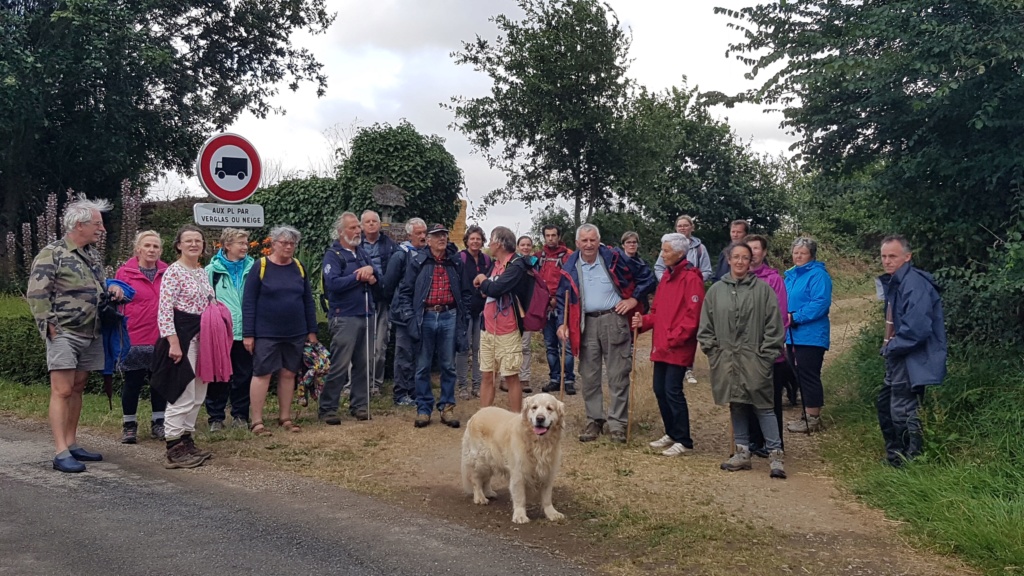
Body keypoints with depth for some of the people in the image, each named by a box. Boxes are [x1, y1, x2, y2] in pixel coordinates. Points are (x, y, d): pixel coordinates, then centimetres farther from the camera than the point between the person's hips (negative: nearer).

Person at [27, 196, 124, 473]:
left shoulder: (94, 255, 14)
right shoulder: (51, 254, -10)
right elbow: (36, 294, -13)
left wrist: (112, 289, 5)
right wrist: (49, 326, -15)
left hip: (92, 335, 8)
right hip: (64, 334, -8)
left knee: (77, 389, 13)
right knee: (62, 391, -8)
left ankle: (71, 444, 21)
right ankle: (61, 453, -7)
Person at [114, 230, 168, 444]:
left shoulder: (167, 273, 3)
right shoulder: (125, 272, -4)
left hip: (161, 338, 3)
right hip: (134, 338, -2)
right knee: (132, 381, 7)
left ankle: (158, 423, 23)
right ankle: (129, 425, 20)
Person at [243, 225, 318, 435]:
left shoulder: (299, 267, 6)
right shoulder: (260, 266, -7)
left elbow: (308, 301, 11)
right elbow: (248, 302, -8)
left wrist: (312, 330, 8)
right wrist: (248, 333, -11)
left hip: (295, 333, 4)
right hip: (266, 333, -4)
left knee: (288, 374, 9)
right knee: (262, 374, 0)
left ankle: (285, 417, 20)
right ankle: (256, 421, 7)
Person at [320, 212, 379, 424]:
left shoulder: (362, 253, 16)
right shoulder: (333, 254, -5)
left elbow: (378, 279, 15)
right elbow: (333, 283, -20)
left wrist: (370, 272, -7)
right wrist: (359, 276, -12)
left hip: (366, 315, 7)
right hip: (344, 317, -7)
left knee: (364, 364, 10)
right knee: (340, 365, -7)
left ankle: (359, 405, 20)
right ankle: (327, 409, 1)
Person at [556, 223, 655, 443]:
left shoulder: (613, 258, -4)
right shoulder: (570, 267, 5)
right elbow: (562, 298, 15)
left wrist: (633, 299, -4)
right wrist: (562, 323, 4)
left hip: (614, 320, -3)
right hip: (586, 324, 3)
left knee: (618, 375, -1)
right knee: (589, 376, 7)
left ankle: (617, 423, 7)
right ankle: (594, 421, 18)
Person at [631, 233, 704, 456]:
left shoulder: (691, 278, -12)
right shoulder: (666, 276, 15)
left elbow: (693, 315, -18)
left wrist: (674, 338, -19)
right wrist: (644, 321, 0)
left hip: (678, 347, -9)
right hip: (661, 346, 9)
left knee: (673, 391, -7)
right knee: (660, 389, 12)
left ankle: (684, 441, 5)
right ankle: (671, 434, 27)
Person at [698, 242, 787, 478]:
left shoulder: (763, 289, -1)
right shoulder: (716, 290, 7)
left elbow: (774, 326, -3)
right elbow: (706, 326, 10)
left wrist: (766, 356, -7)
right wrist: (713, 352, 1)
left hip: (755, 360, -3)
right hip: (726, 360, 3)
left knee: (763, 406, -2)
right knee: (736, 406, 11)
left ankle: (775, 455, 5)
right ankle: (742, 452, 21)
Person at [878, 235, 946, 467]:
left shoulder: (915, 283, -21)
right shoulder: (894, 282, 12)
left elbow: (917, 328, -29)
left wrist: (892, 347, -16)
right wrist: (887, 346, 8)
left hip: (913, 359, -11)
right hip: (898, 357, 11)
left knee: (903, 412, -7)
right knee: (884, 405, 19)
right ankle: (895, 457, 32)